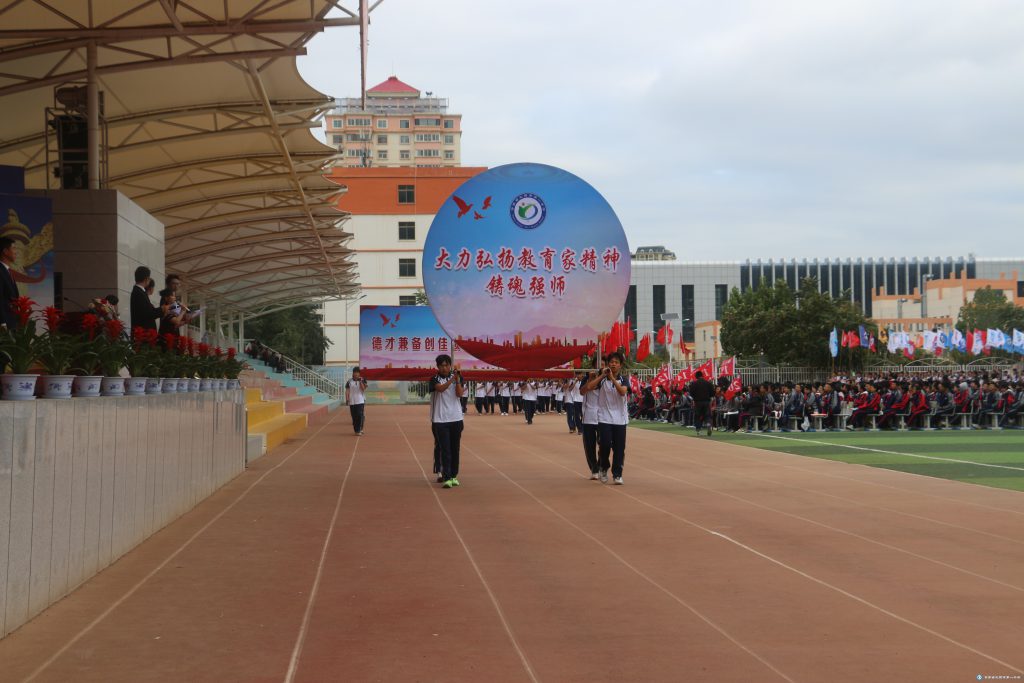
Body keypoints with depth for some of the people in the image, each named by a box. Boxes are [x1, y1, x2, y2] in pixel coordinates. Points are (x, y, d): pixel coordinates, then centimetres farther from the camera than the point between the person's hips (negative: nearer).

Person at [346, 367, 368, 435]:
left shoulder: (362, 380, 4)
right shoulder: (349, 381, 6)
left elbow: (363, 389, -9)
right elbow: (347, 391, 3)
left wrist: (360, 381, -15)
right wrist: (347, 399, -7)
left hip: (360, 401, -2)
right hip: (352, 402, 2)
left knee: (360, 415, -11)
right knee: (354, 417, 3)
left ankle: (358, 430, -9)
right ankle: (357, 430, 11)